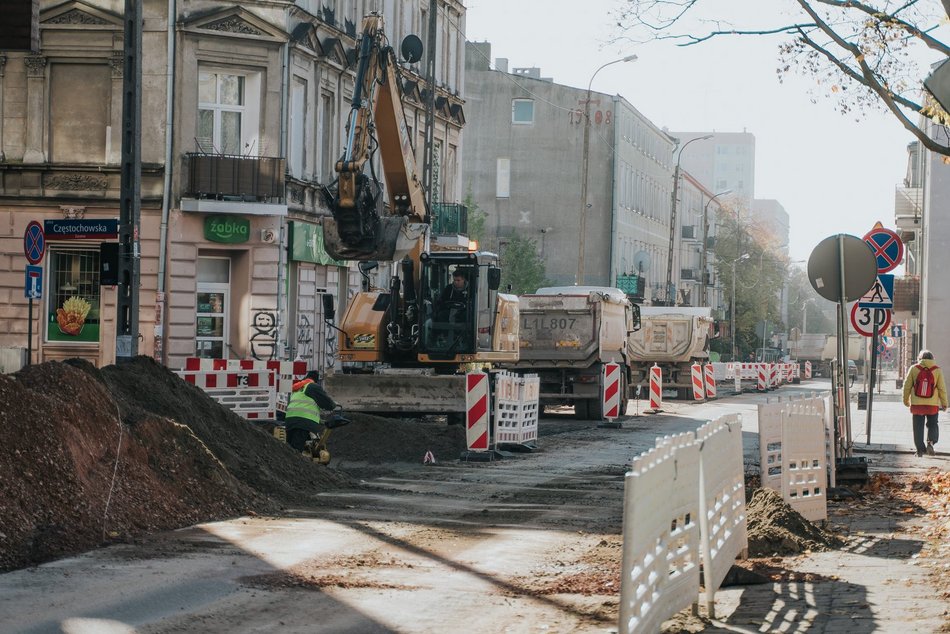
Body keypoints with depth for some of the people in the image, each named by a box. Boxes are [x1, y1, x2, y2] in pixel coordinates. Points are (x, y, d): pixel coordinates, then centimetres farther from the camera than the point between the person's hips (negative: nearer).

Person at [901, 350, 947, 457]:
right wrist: (944, 403, 8)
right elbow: (942, 388, -1)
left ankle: (920, 449, 6)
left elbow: (907, 386, 2)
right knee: (932, 425, 14)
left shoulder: (914, 369, -2)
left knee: (918, 427, 8)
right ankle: (931, 442, -10)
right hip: (933, 404, 0)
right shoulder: (937, 370, -2)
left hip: (917, 404, 0)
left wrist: (906, 400, 14)